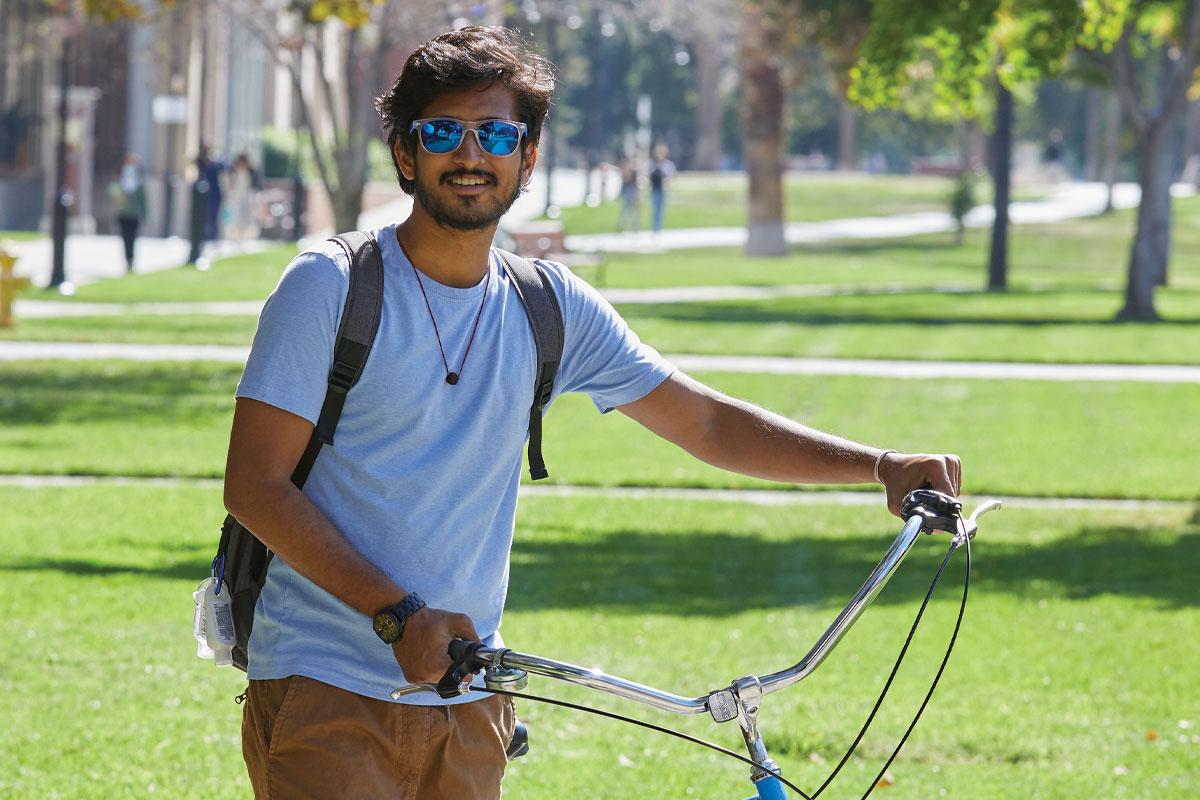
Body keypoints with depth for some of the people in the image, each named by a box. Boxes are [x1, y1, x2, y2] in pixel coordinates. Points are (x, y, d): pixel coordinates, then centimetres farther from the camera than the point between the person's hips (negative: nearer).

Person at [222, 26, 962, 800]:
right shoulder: (329, 287, -6)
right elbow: (256, 485, -10)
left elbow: (706, 424, 12)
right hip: (325, 691, -4)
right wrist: (398, 614, -20)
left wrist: (881, 465, 0)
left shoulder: (551, 308, 8)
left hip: (468, 701, 5)